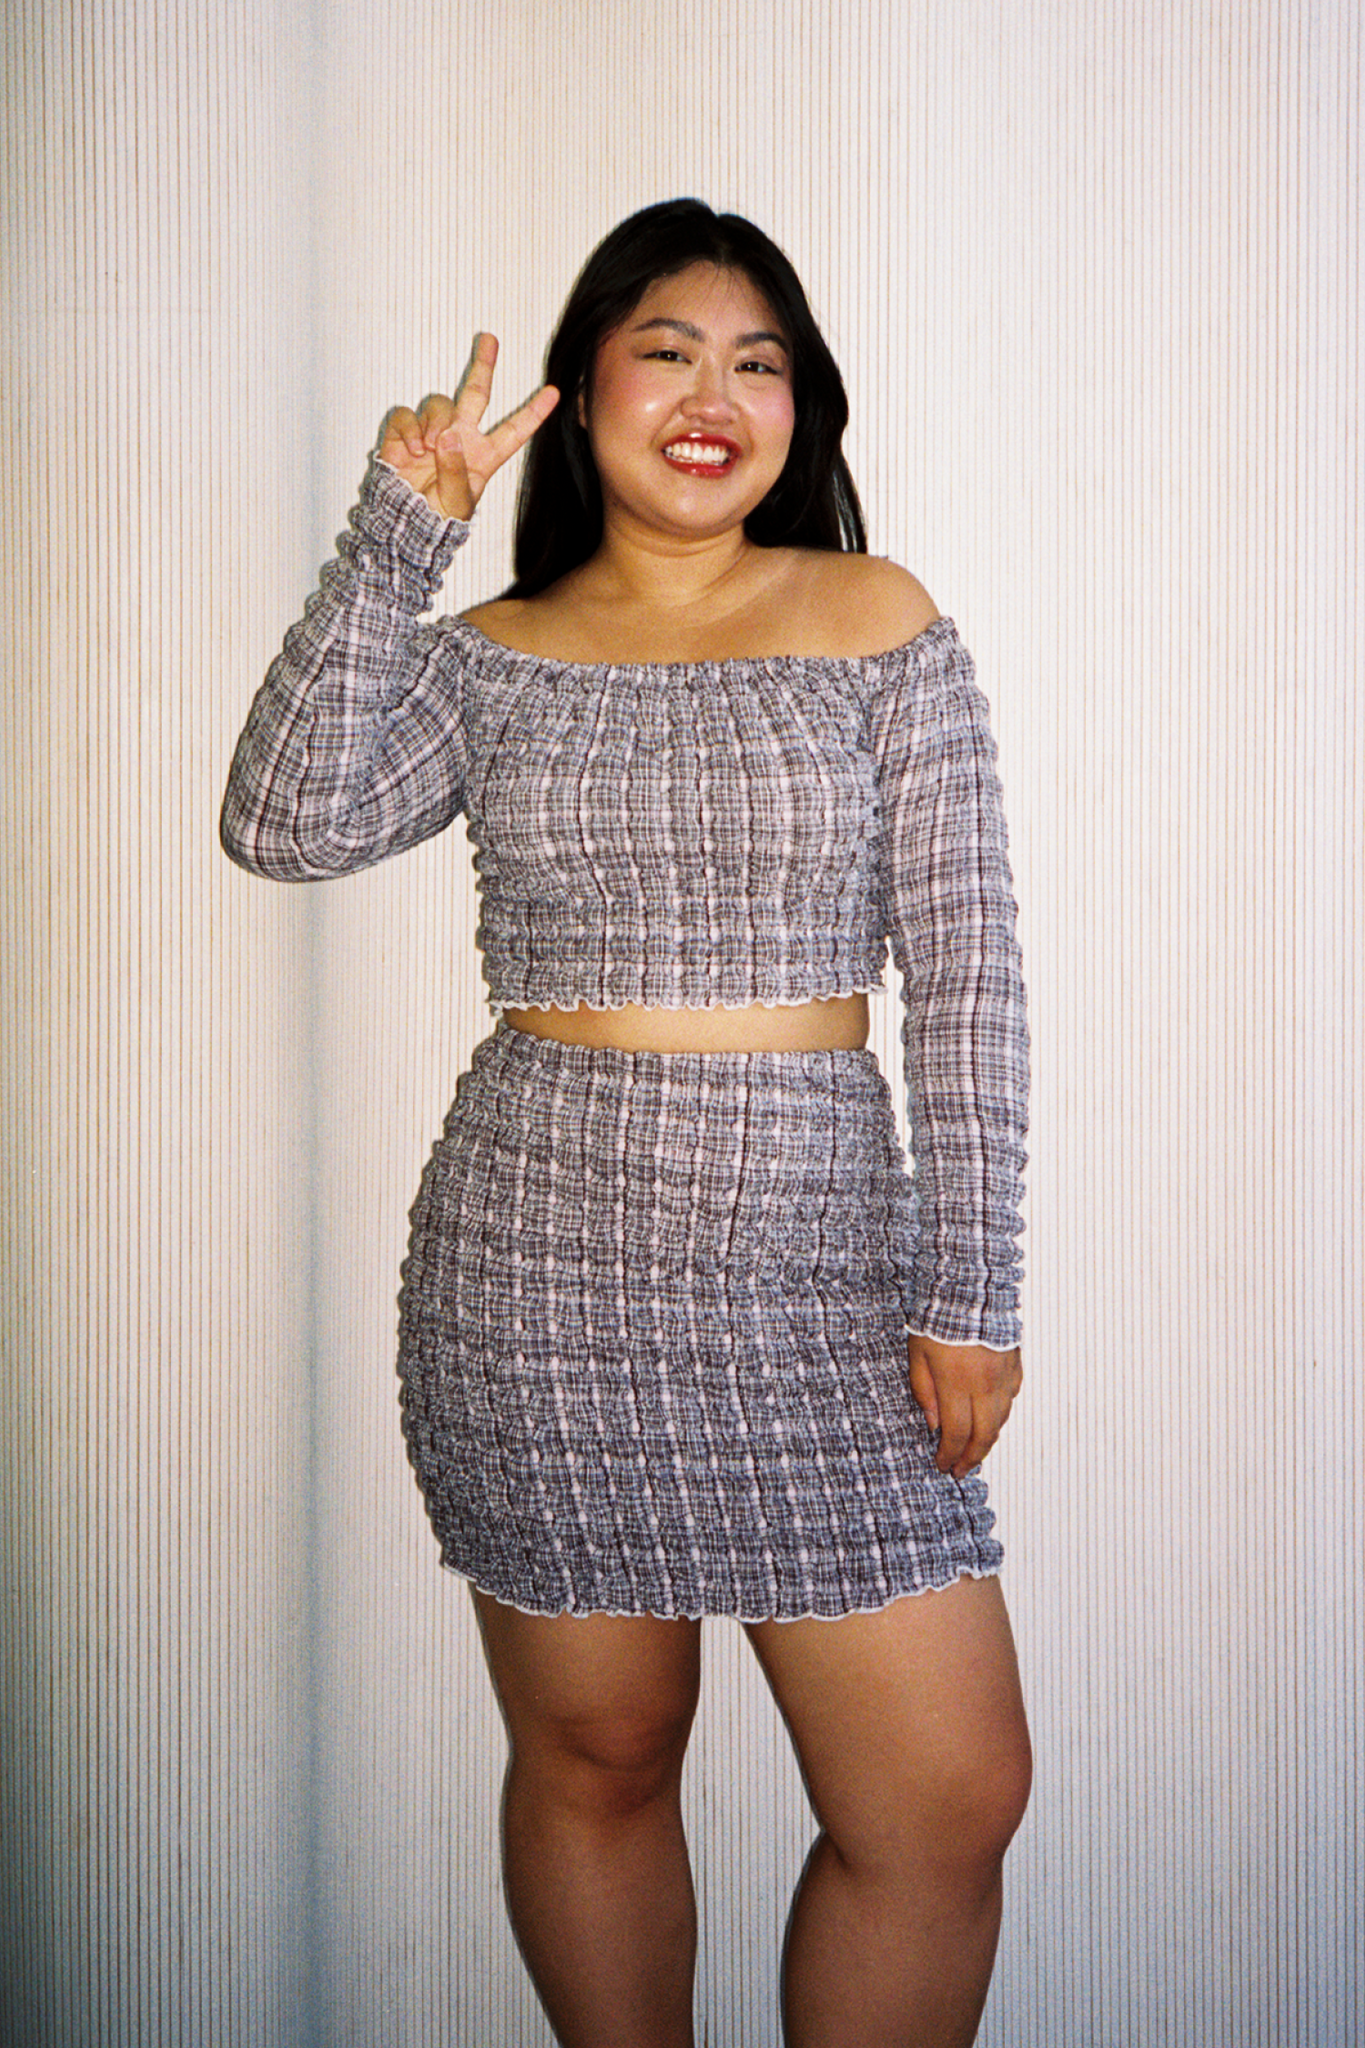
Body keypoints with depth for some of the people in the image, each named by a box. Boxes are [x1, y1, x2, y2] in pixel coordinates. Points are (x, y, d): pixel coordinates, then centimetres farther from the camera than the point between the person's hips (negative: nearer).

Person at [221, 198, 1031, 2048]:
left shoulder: (878, 625, 4)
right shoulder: (488, 656, 6)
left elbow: (965, 973, 0)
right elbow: (286, 826, -11)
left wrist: (969, 1291, -4)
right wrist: (398, 537, -11)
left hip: (814, 1266, 0)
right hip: (541, 1254, 0)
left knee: (949, 1801, -1)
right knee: (593, 1756, 12)